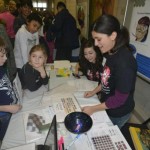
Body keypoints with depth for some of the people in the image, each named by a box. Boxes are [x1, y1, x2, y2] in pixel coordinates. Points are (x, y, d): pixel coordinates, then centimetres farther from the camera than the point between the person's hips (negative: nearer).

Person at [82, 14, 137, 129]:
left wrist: (93, 109, -20)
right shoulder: (111, 53, -5)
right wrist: (94, 91, 7)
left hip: (117, 113, -7)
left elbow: (119, 99, -26)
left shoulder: (124, 61, -32)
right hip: (107, 106, 7)